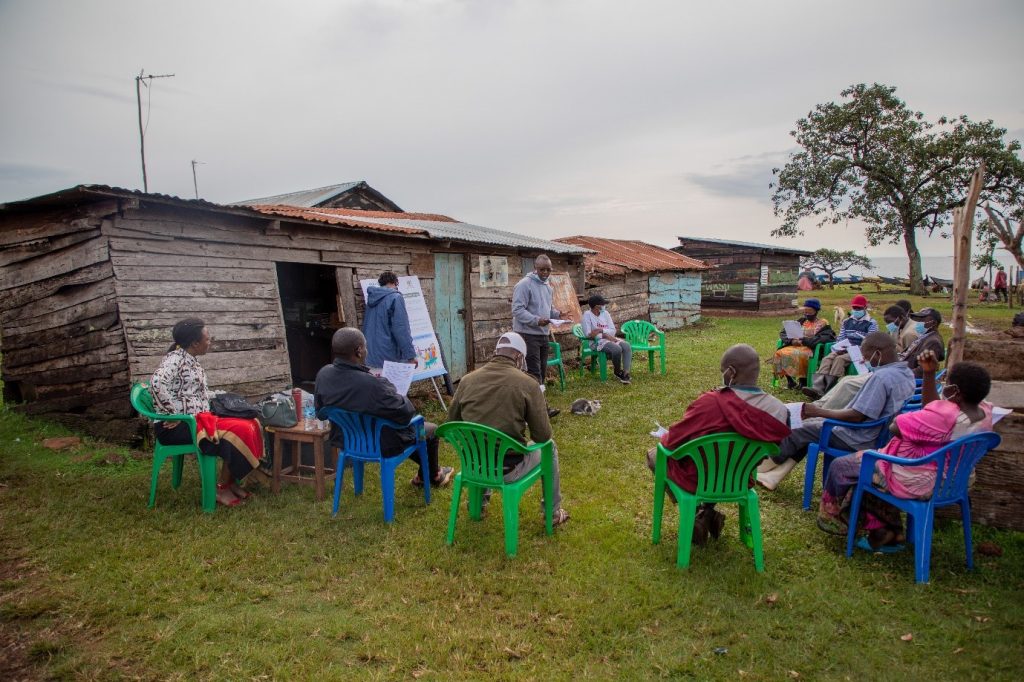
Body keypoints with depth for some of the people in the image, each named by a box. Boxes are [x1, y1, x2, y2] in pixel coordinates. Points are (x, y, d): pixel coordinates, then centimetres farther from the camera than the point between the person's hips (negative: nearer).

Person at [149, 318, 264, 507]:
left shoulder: (191, 360, 16)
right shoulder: (176, 358, -12)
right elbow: (157, 383, -29)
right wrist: (178, 413, -25)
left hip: (196, 418, 9)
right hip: (176, 426, -9)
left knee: (248, 425, -6)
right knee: (236, 433, -23)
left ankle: (230, 481, -2)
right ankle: (221, 487, -9)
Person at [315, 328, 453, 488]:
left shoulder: (323, 374, -17)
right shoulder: (371, 384, -39)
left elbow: (320, 412, 0)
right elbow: (406, 412, -28)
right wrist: (385, 384, -14)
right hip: (381, 444, -7)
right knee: (431, 429, 20)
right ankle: (433, 476, 43)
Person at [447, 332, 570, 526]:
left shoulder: (466, 380, -4)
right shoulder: (527, 383, -13)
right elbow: (543, 435, -10)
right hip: (509, 470, -3)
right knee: (550, 449, 26)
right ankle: (553, 512, 38)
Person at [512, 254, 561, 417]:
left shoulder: (547, 286, 15)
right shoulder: (524, 285, -13)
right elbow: (517, 310, -20)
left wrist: (557, 313, 2)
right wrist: (536, 320, -30)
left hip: (544, 335, 9)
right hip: (528, 335, -9)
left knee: (542, 371, 13)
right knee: (534, 373, -8)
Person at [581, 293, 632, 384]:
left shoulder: (605, 313, 9)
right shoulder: (587, 315, -7)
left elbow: (613, 331, 5)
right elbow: (588, 334, -16)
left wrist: (601, 330, -14)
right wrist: (605, 334, -16)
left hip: (609, 339, 6)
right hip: (596, 342, -6)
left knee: (627, 346, -22)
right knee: (617, 349, -31)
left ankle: (626, 373, -29)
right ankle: (618, 372, -6)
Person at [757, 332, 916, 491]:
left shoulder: (882, 377, -27)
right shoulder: (906, 373, 4)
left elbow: (857, 416, -27)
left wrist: (819, 411, -17)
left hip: (859, 439, -10)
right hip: (874, 433, 10)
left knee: (801, 431, 4)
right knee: (810, 423, 14)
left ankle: (760, 468, 23)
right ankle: (774, 475, 13)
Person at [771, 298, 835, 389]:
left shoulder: (822, 323, 8)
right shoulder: (800, 321, 22)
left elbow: (827, 337, -11)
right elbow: (783, 332, 17)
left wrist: (806, 340, -19)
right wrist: (791, 340, -6)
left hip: (811, 349, -5)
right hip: (795, 346, 5)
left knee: (795, 355, -38)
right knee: (779, 353, -25)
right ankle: (790, 382, -16)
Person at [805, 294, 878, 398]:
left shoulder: (871, 323, 4)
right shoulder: (846, 322, 21)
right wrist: (837, 349, -2)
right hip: (844, 350, 5)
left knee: (839, 359, -33)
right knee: (826, 359, -24)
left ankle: (828, 390, -40)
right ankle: (817, 388, -42)